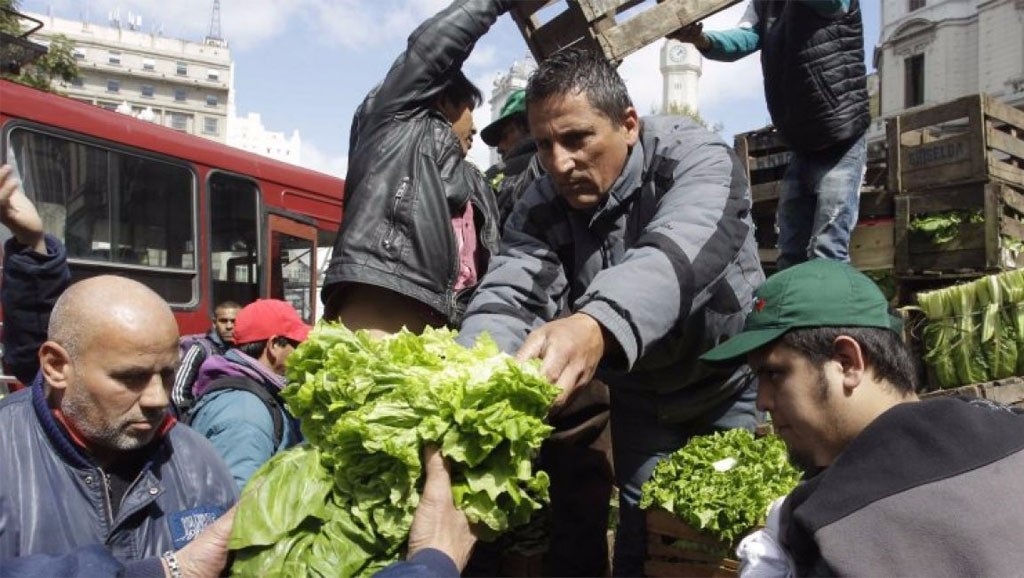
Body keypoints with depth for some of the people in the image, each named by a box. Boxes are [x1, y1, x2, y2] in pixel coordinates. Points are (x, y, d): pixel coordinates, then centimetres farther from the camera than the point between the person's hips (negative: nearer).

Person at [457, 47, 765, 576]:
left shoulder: (696, 159, -28)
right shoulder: (540, 209, -16)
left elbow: (679, 257, -48)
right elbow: (507, 297, -31)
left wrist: (598, 327, -69)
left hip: (730, 379, -2)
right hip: (640, 393, 3)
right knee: (641, 528, 5)